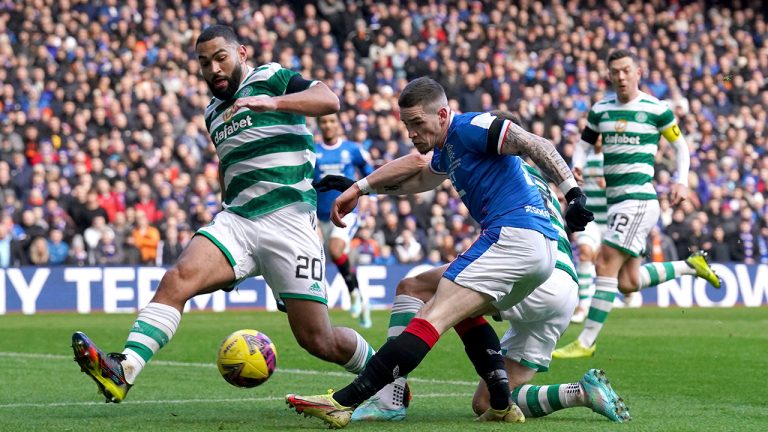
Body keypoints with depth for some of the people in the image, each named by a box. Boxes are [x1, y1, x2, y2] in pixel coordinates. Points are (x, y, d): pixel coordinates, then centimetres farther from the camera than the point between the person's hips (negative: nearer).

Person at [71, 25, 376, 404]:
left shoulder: (272, 78, 2)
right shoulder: (213, 113, 23)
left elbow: (329, 101, -16)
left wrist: (273, 102, -30)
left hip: (289, 221, -5)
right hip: (236, 220, 5)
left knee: (317, 340, -5)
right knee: (179, 277, -24)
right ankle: (123, 371, -39)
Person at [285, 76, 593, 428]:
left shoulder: (471, 128, -5)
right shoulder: (445, 153, 23)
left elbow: (537, 146, -14)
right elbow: (417, 174, 44)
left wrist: (573, 193, -25)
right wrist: (361, 188, 46)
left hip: (513, 236, -10)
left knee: (432, 317, -16)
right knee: (464, 312, 30)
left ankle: (343, 402, -22)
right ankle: (503, 407, 17)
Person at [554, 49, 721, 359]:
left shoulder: (656, 110, -3)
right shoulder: (600, 110, 11)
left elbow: (680, 145, 8)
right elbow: (583, 144, 20)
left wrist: (682, 182, -5)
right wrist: (577, 167, -2)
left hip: (638, 199, -7)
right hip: (616, 202, 7)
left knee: (605, 264, -16)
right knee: (629, 282, 6)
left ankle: (586, 342, -13)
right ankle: (691, 265, 28)